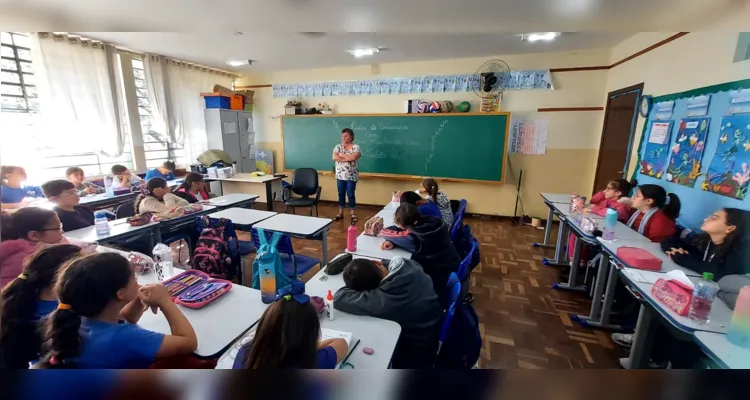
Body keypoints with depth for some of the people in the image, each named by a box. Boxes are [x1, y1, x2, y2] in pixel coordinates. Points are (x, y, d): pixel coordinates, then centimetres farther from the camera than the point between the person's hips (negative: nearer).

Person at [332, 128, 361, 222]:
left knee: (350, 194, 3)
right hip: (340, 175, 3)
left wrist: (342, 155, -11)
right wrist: (348, 159, -17)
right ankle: (340, 213, 21)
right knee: (341, 194, 10)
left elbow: (353, 157, -22)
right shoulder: (338, 146, 4)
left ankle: (352, 213, 16)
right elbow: (334, 157, -12)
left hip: (351, 176, -3)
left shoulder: (356, 147, -4)